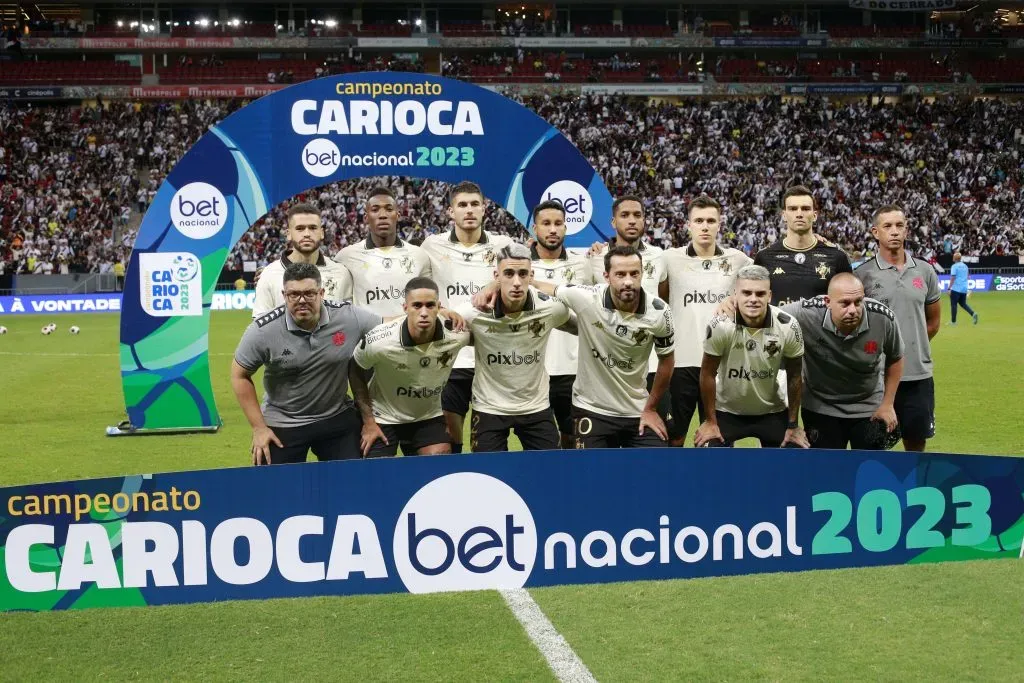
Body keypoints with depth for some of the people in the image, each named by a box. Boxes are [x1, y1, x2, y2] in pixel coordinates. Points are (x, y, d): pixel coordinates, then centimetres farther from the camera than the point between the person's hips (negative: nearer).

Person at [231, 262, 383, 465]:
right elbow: (240, 375, -4)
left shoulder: (350, 317, -16)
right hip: (281, 424, -1)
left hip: (338, 418, 1)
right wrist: (259, 428, -6)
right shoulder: (263, 330, -17)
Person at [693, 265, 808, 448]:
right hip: (726, 411, -1)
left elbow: (794, 377, -5)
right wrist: (710, 421, -7)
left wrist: (793, 425, -1)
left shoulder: (788, 327, -20)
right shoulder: (720, 325, -25)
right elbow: (708, 374, -12)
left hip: (772, 411, 2)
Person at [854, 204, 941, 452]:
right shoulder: (863, 274, -5)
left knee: (916, 445, 11)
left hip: (919, 374, 3)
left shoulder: (925, 271, 7)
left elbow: (933, 320, 18)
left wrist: (913, 346, 13)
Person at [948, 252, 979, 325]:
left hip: (956, 289, -7)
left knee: (953, 304, 1)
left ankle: (953, 321, 3)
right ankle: (973, 314, -5)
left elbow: (953, 278, -16)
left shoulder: (954, 266, -10)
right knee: (963, 304, 16)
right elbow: (968, 275, 19)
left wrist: (949, 288, -15)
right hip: (964, 289, 7)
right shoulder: (965, 266, 11)